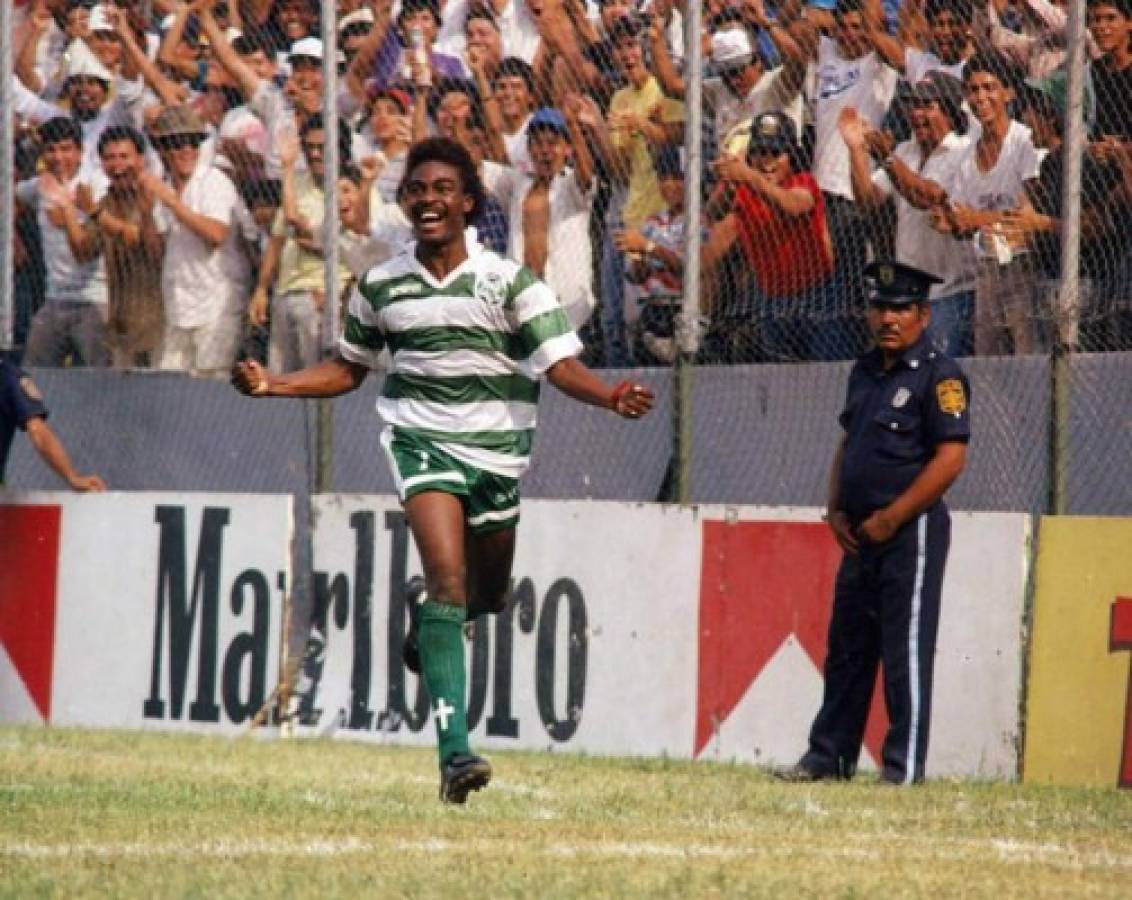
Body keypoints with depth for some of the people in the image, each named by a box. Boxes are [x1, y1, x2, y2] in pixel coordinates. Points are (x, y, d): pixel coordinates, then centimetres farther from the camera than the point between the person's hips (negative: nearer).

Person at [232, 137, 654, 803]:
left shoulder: (509, 282, -5)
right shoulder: (381, 287, 4)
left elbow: (561, 364, -10)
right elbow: (348, 369, 17)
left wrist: (611, 396, -30)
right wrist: (272, 384, 4)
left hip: (495, 449, 1)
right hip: (420, 440, -1)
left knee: (486, 597, 12)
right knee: (448, 576, -21)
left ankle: (426, 619, 53)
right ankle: (456, 751, -28)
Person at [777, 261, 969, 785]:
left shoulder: (939, 376, -10)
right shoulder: (865, 373, 15)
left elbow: (950, 459, -16)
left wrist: (890, 518, -17)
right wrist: (836, 510, 8)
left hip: (912, 532, -8)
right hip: (861, 536, 8)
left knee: (906, 652, -7)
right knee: (846, 648, 12)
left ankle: (904, 768, -5)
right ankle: (828, 757, 20)